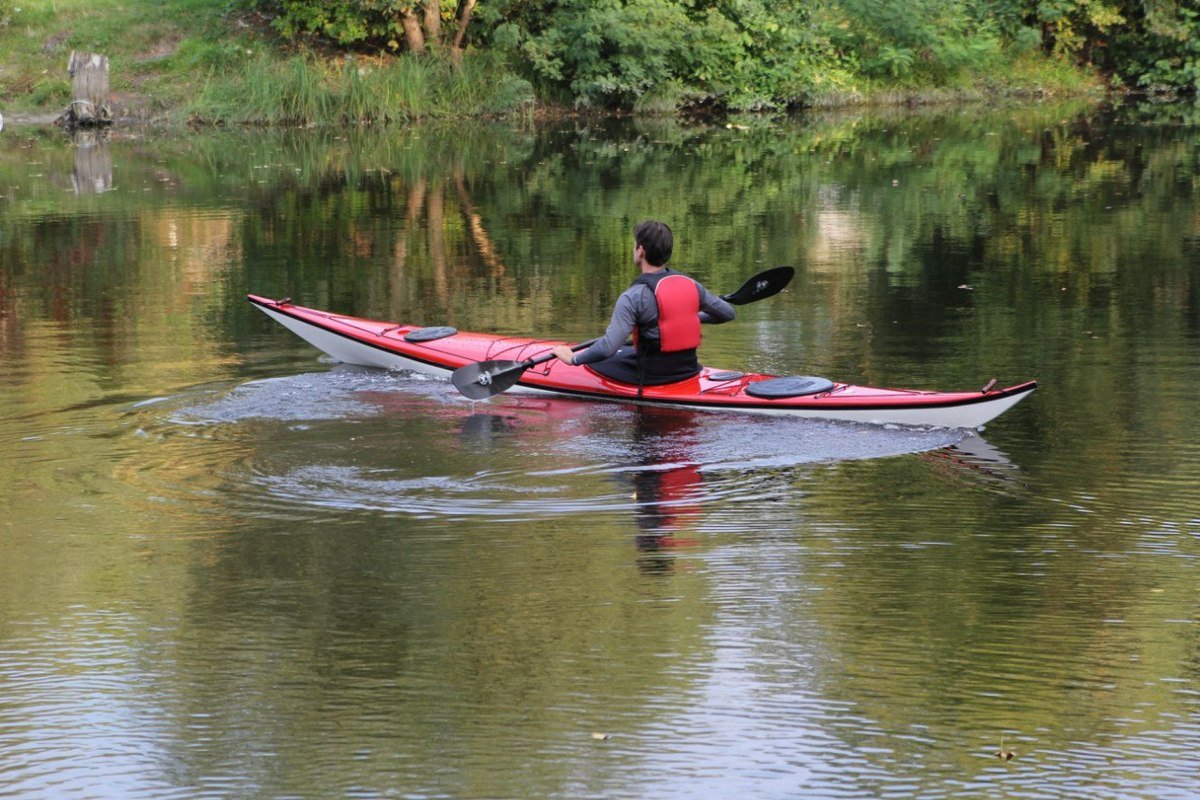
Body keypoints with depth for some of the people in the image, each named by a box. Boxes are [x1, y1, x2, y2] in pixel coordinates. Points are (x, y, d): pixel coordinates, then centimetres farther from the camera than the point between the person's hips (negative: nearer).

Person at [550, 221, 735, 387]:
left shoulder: (633, 296, -18)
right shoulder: (690, 284, 0)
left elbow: (608, 347, -25)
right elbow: (728, 313, 10)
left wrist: (573, 358, -11)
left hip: (652, 377, -6)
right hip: (688, 370, 6)